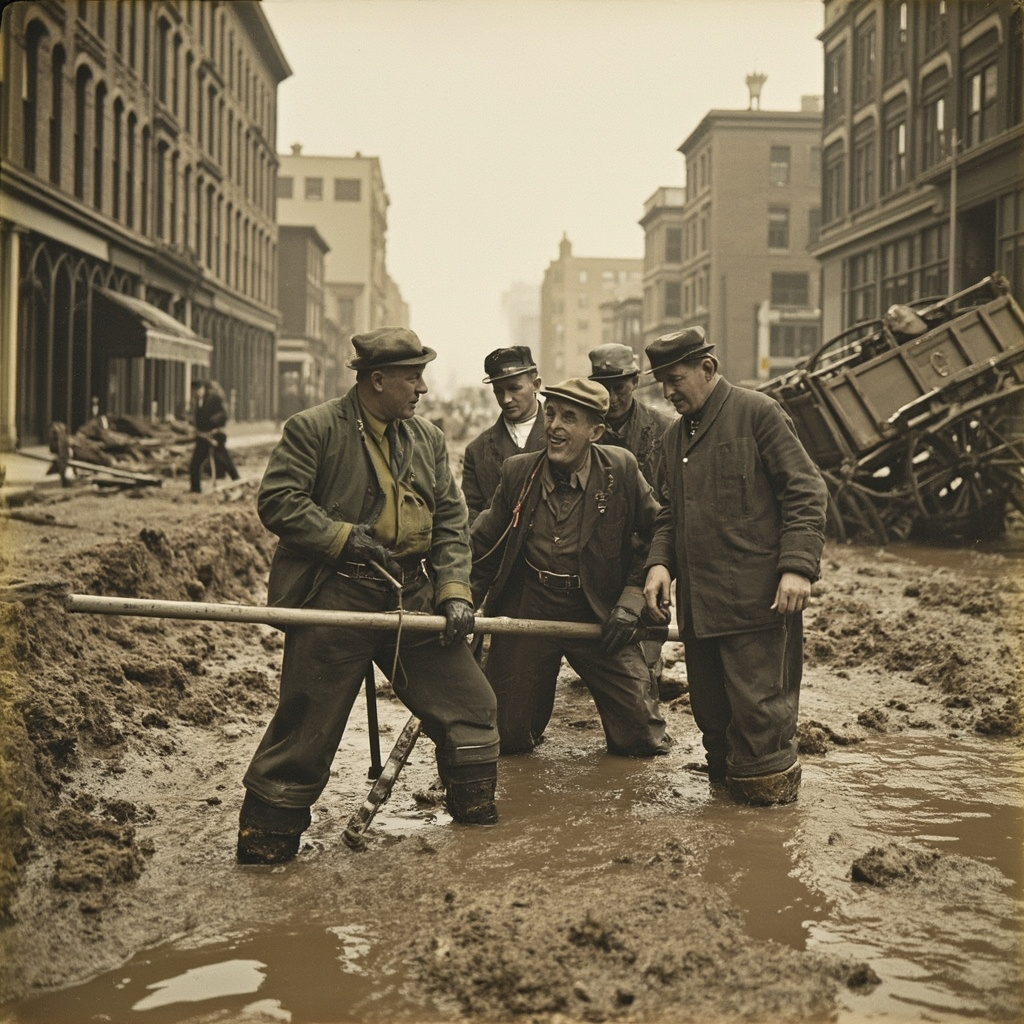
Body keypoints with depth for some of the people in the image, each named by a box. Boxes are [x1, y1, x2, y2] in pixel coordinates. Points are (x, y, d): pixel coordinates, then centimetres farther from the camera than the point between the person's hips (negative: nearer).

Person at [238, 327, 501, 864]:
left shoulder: (428, 438, 14)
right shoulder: (313, 429, -4)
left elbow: (451, 521, 11)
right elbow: (277, 500, -10)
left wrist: (453, 591, -1)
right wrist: (344, 537, -15)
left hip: (413, 599, 6)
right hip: (335, 599, -5)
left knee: (472, 706, 4)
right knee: (307, 729, -1)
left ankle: (479, 826, 21)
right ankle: (262, 848, 14)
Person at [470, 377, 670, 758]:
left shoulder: (622, 469, -8)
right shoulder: (517, 471, -1)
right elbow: (483, 545, 8)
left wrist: (631, 601, -9)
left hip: (598, 614, -1)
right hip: (527, 609, 2)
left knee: (643, 738, -5)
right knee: (508, 737, 8)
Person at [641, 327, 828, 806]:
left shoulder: (757, 413, -3)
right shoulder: (675, 435, 19)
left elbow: (806, 492, -7)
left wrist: (797, 566, -16)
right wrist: (660, 562, 4)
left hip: (758, 601, -7)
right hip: (698, 605, 7)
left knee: (760, 715, -5)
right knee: (710, 711, 12)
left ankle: (771, 790, 9)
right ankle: (724, 781, 25)